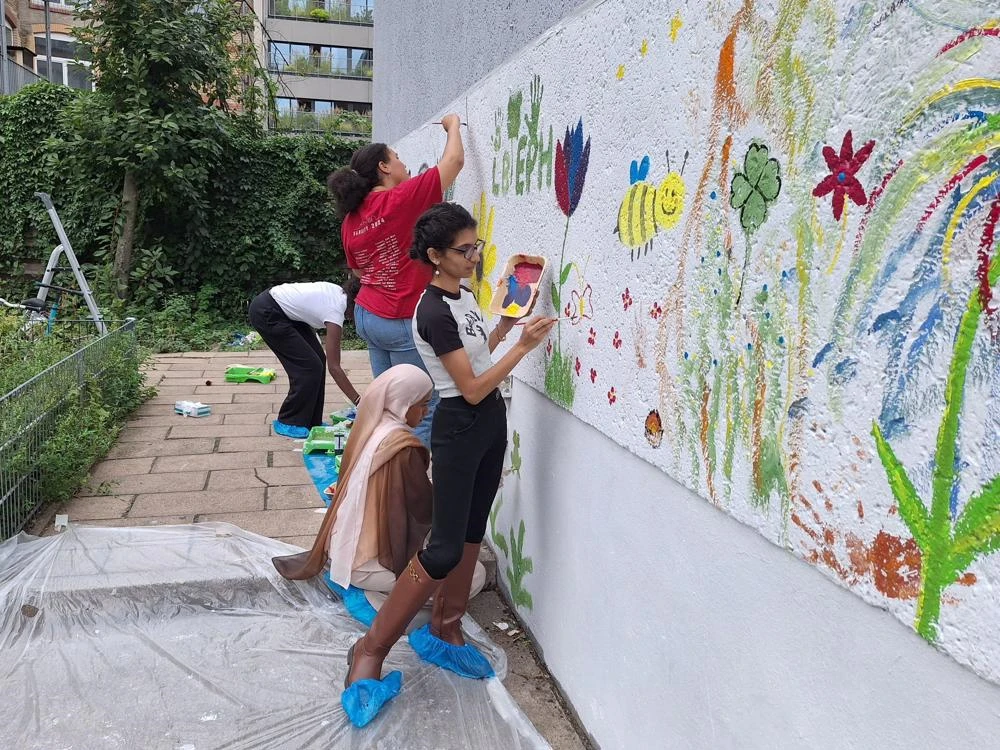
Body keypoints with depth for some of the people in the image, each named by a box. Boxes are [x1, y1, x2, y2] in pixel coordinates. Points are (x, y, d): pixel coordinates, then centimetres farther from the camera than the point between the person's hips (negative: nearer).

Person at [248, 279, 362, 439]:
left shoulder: (338, 292, -2)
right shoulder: (335, 313, -23)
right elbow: (334, 366, -21)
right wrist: (359, 401, -19)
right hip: (265, 313, -9)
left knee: (318, 359, 6)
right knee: (309, 366, -8)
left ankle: (312, 420, 14)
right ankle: (288, 422, 6)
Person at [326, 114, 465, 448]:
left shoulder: (351, 220, 8)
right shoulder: (401, 199, -13)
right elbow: (454, 160, -6)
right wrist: (453, 125, 11)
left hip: (367, 316, 8)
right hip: (403, 321, -8)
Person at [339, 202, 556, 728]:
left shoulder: (465, 295, 8)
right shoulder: (434, 313, -21)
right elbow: (471, 389, -21)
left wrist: (505, 324, 9)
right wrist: (523, 346, -21)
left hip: (491, 421, 9)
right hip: (459, 430, -9)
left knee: (471, 534, 14)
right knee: (444, 548, -8)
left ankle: (444, 632, 28)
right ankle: (370, 651, 5)